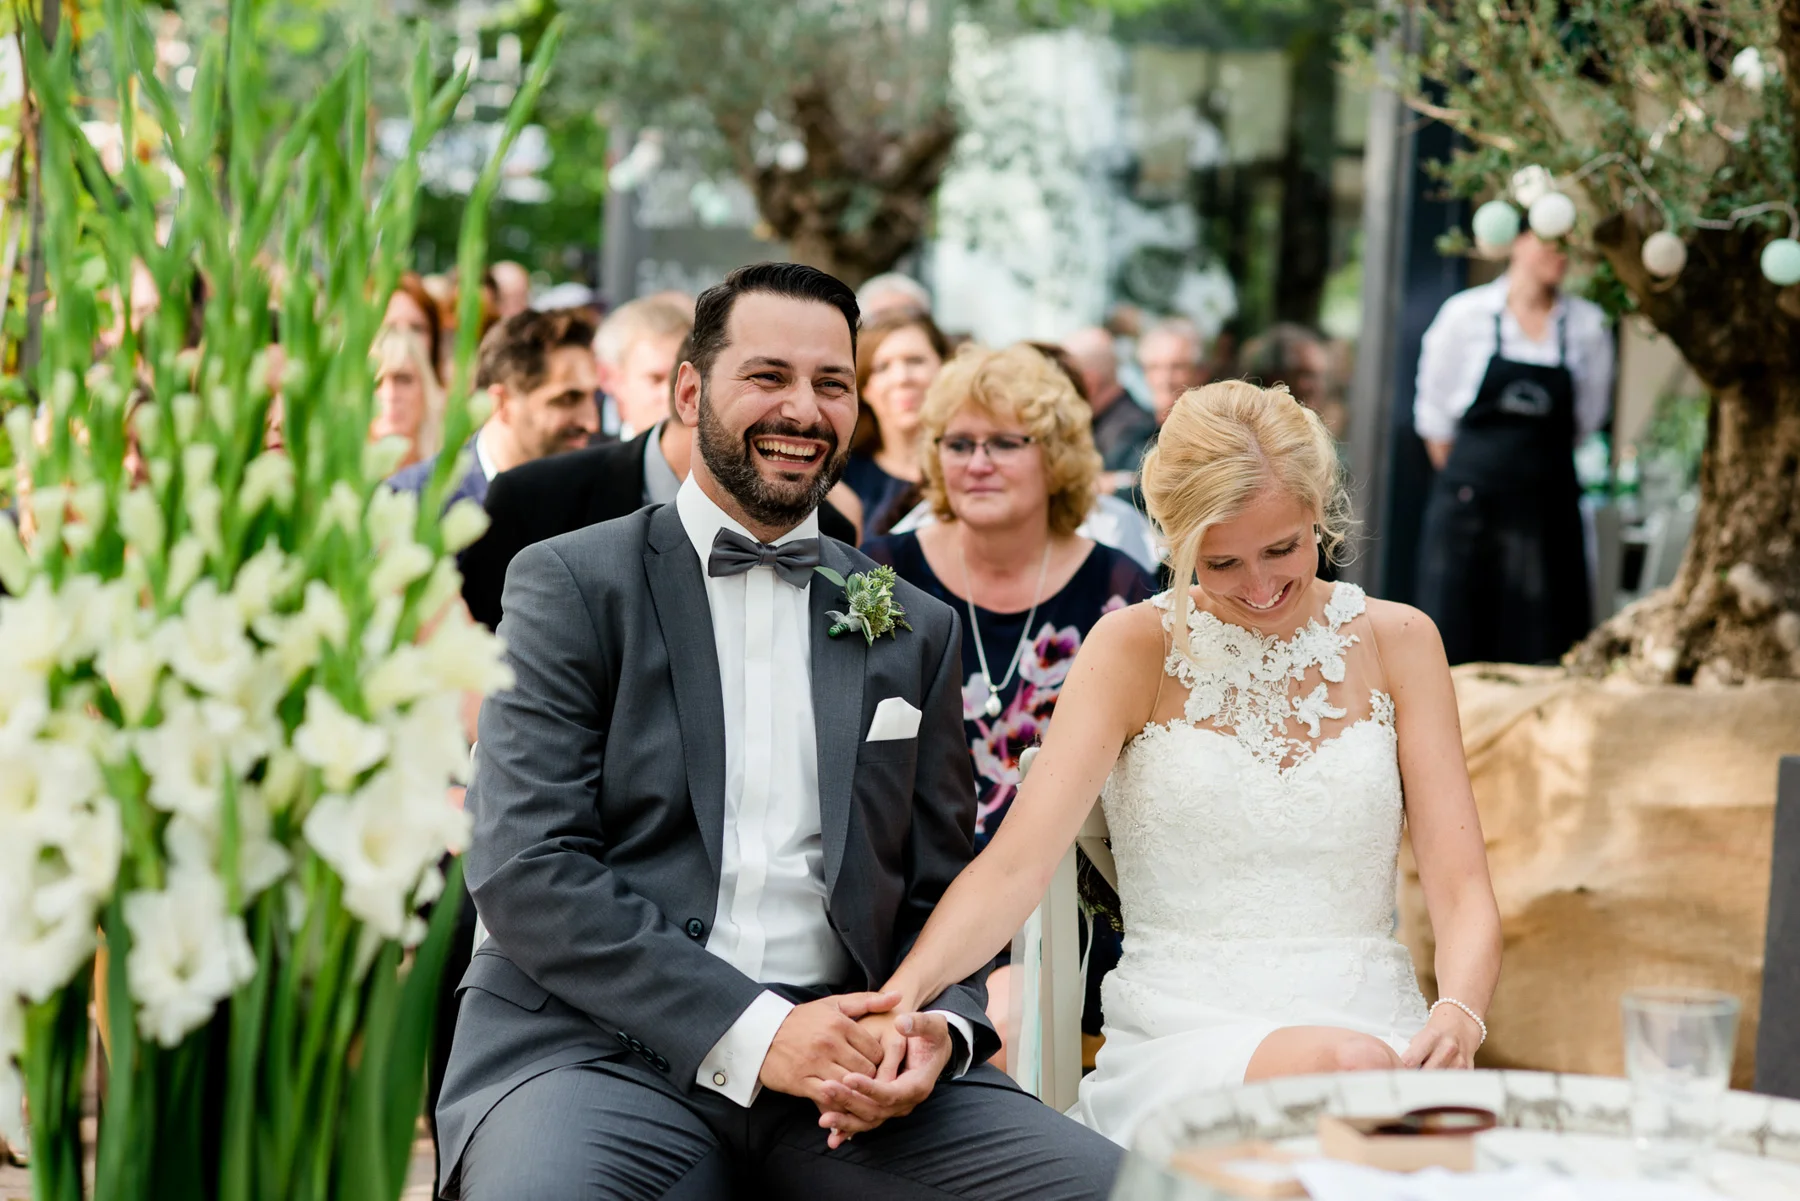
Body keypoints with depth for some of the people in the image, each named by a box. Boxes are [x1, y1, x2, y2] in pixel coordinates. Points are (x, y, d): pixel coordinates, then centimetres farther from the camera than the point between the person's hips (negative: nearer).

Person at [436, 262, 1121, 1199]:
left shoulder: (917, 630, 18)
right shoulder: (567, 584, 5)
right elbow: (525, 868, -5)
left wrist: (940, 1026, -5)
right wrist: (749, 1031, -15)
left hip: (849, 1062, 4)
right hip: (604, 1044, -4)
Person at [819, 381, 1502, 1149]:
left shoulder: (1396, 641, 9)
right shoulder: (1135, 649, 2)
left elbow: (1460, 886, 3)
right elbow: (1015, 861, -11)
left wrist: (1458, 1015, -20)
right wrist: (905, 993, -31)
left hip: (1376, 1021, 2)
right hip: (1180, 1042, -2)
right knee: (1348, 1068, -36)